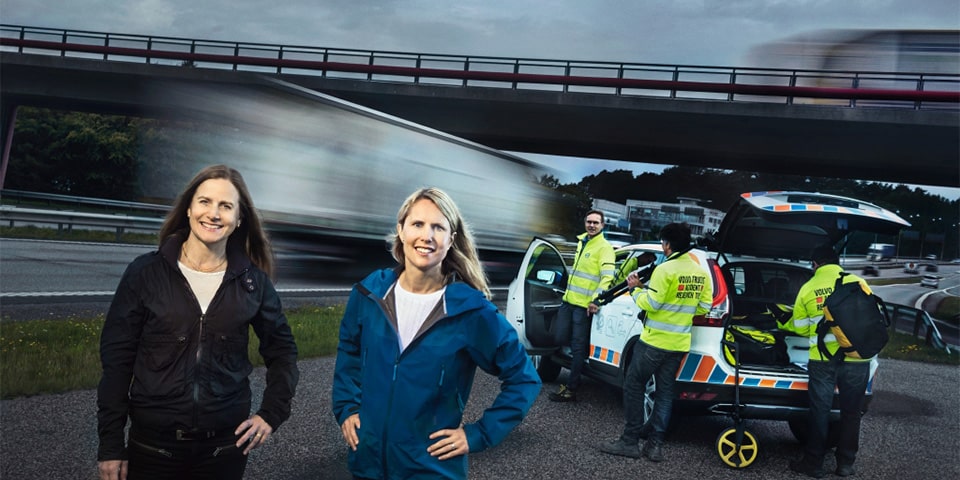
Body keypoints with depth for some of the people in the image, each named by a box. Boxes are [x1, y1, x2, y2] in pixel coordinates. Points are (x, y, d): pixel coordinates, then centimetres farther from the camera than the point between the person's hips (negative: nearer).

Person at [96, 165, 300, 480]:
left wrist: (272, 415, 2)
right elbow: (116, 359, -4)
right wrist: (111, 443, -5)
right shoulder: (146, 272, -5)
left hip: (226, 444, 1)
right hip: (152, 442, -1)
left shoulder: (253, 281, -1)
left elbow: (282, 349, 12)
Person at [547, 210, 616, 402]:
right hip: (568, 300, 8)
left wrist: (595, 300, -30)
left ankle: (571, 389, 1)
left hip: (584, 305, -8)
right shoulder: (581, 242, 15)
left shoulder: (604, 247, -11)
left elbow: (607, 277, -20)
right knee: (560, 339, 10)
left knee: (577, 348, -3)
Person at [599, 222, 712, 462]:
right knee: (665, 392, 11)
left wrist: (636, 289, -1)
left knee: (634, 387, 4)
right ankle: (655, 444, 10)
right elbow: (703, 307, 10)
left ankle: (630, 440, 4)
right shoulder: (701, 273, 6)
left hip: (655, 341, -7)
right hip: (679, 343, 7)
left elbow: (650, 303, -17)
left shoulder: (666, 269, -16)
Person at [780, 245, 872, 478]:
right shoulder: (858, 282, 1)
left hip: (822, 359, -1)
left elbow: (800, 328, 7)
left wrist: (783, 326, 28)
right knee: (851, 412, 12)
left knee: (820, 411, 7)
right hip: (856, 358, 1)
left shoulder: (808, 288, 1)